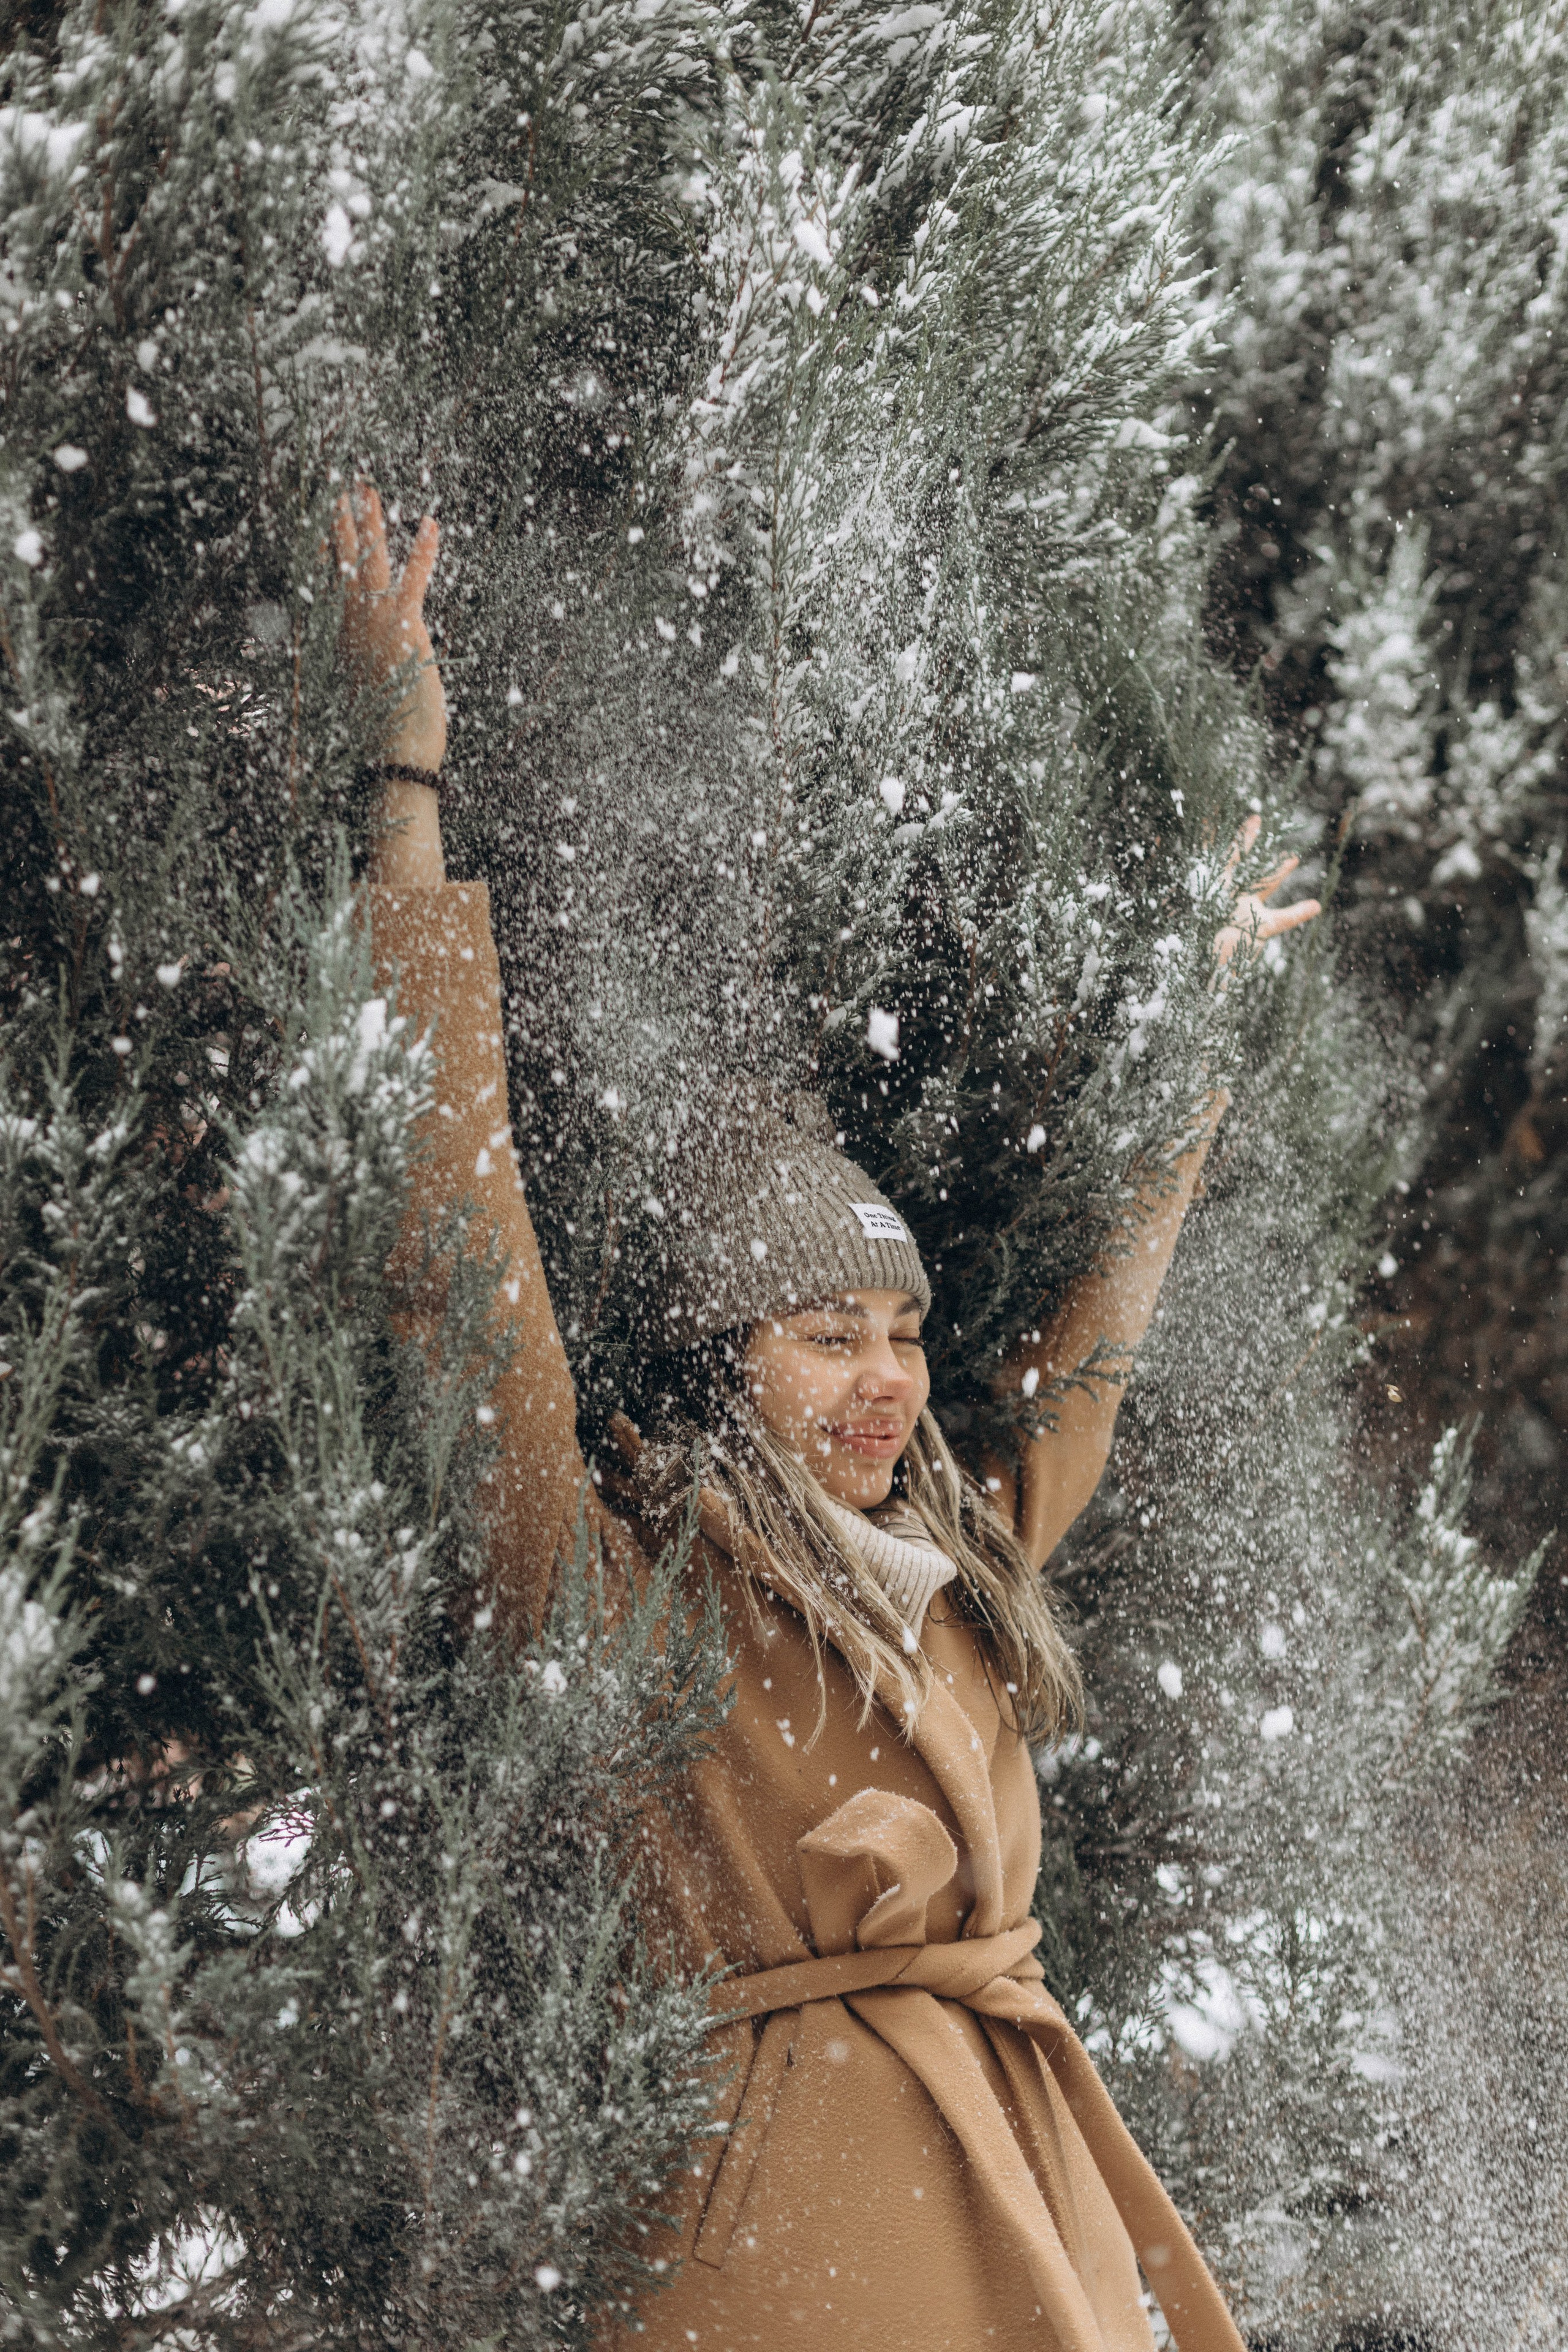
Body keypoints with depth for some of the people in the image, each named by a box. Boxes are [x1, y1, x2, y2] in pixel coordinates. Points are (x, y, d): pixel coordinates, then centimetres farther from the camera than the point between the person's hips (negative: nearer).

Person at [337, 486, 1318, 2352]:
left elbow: (1099, 1326, 31)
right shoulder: (625, 1588, -2)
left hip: (1027, 2186, 7)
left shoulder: (956, 1566, 16)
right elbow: (469, 1235, -9)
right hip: (802, 2195, -6)